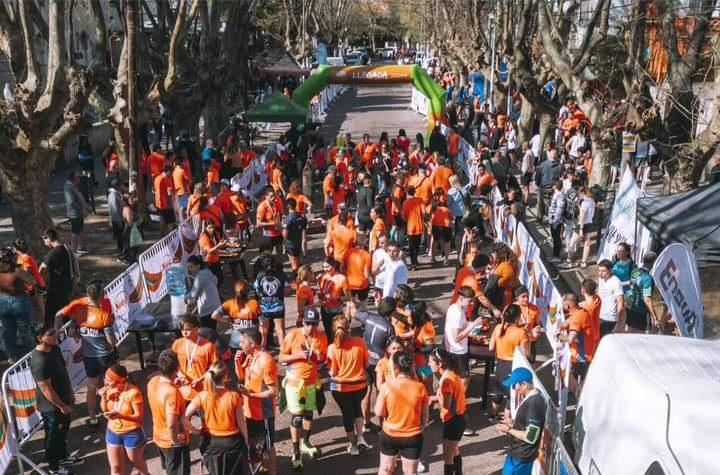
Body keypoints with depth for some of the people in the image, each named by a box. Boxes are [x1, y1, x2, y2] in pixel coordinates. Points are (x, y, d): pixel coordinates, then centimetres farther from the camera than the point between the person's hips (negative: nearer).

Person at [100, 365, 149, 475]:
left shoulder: (133, 392, -28)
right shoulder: (110, 388, -11)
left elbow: (139, 416, -22)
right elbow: (105, 410, 3)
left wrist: (120, 416, -37)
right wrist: (104, 397, -18)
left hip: (132, 433, -5)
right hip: (113, 432, 5)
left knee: (135, 461, 22)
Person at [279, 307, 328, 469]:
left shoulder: (322, 337, -8)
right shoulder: (293, 335, -17)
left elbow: (324, 359, 5)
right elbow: (281, 358, -11)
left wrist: (320, 357, -18)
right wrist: (298, 355, -26)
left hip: (312, 381, 4)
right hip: (295, 381, -3)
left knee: (309, 413, 18)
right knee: (296, 416, -1)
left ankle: (305, 443, 39)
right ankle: (296, 453, 10)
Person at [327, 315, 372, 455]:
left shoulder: (332, 348, -20)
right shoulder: (359, 342, -15)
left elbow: (333, 372, -13)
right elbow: (366, 363, -2)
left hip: (340, 387, -2)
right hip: (360, 384, 2)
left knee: (347, 413, 19)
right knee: (357, 407, 30)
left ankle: (353, 446, 33)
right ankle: (360, 437, 20)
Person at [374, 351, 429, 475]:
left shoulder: (387, 386, -17)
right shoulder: (420, 387, -14)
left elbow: (379, 412, -9)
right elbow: (425, 416, -4)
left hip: (389, 435, 0)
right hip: (413, 437, 0)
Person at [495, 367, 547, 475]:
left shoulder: (534, 404, -27)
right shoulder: (533, 397, 4)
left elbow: (530, 437, -26)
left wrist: (509, 429, -16)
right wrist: (513, 422, 4)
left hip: (521, 456, -10)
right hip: (519, 452, 10)